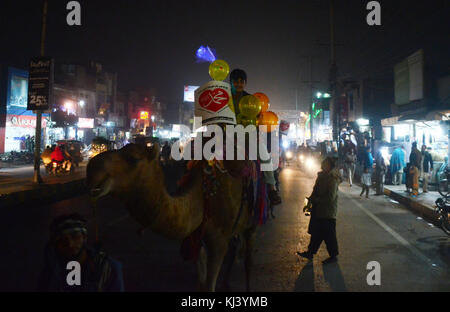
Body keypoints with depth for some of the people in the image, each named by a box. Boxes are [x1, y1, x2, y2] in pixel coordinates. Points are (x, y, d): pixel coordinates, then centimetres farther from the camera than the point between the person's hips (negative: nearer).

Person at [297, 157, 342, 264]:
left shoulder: (332, 179, -20)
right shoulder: (322, 176, 6)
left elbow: (330, 197, -24)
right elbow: (316, 190, 15)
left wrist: (315, 200, -18)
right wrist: (311, 200, 3)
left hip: (327, 212, -8)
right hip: (318, 210, 8)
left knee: (328, 235, 6)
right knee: (316, 232, 18)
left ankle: (333, 256, 23)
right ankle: (310, 252, 31)